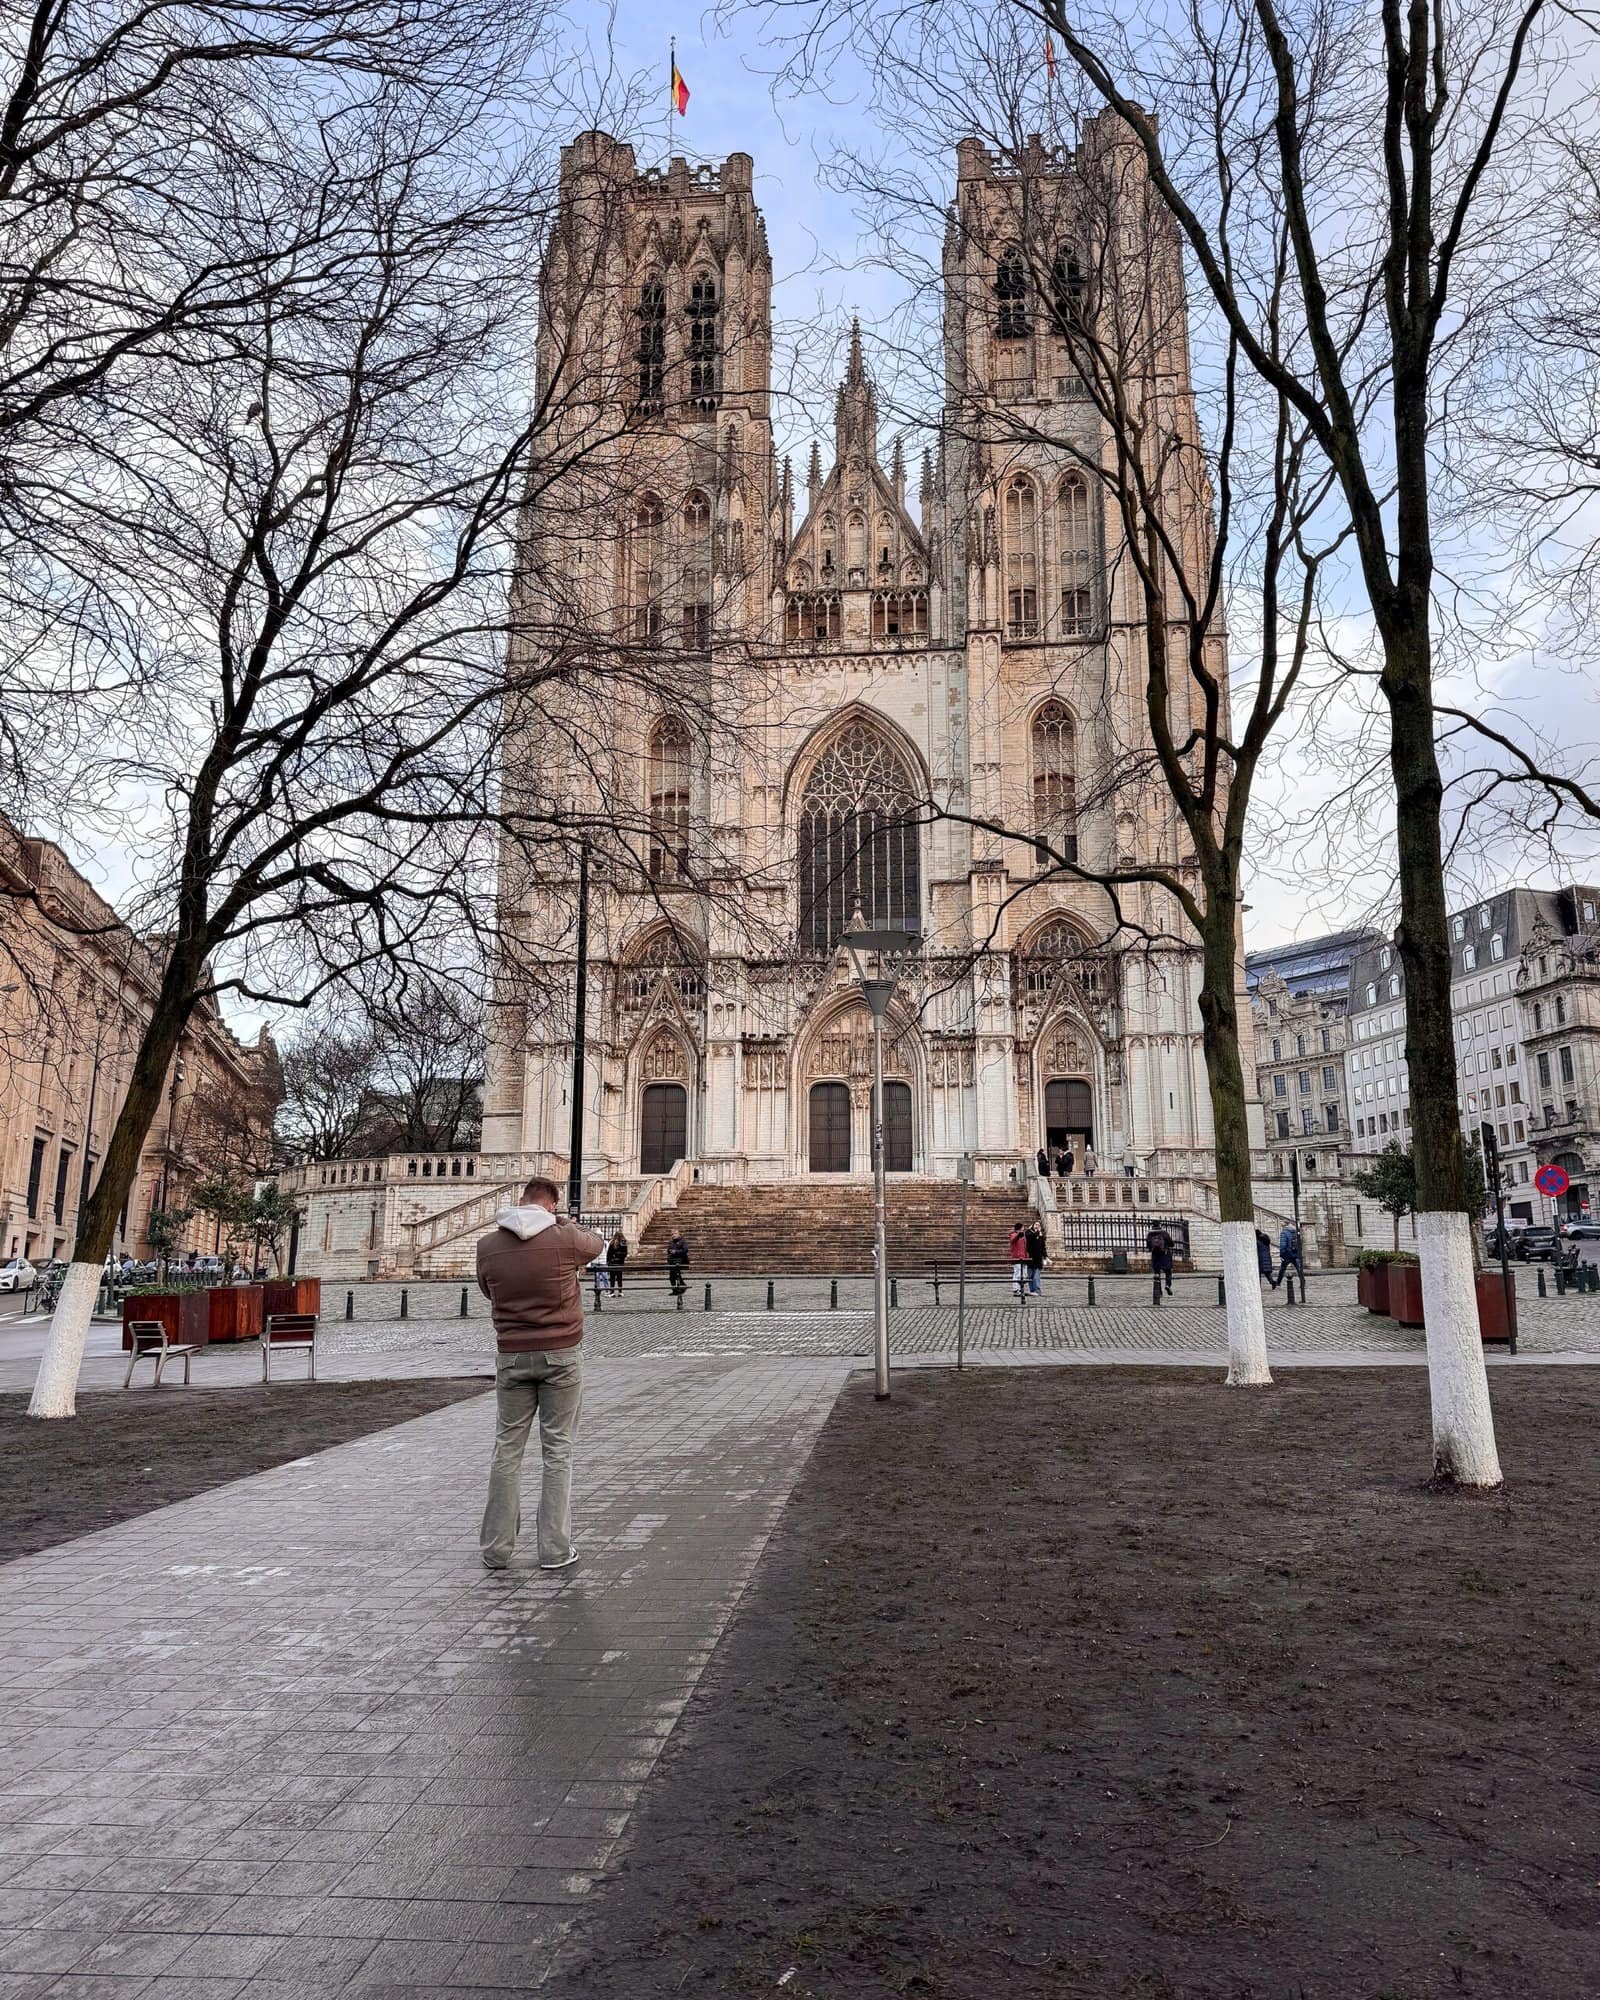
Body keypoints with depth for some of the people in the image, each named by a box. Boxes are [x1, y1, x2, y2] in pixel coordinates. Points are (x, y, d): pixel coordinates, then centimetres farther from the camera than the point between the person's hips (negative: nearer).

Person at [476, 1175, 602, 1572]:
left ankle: (495, 1548, 16)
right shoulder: (564, 1238, -12)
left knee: (507, 1449, 11)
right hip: (561, 1354, -2)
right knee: (557, 1450, 6)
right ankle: (554, 1549, 9)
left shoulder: (488, 1245, -5)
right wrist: (564, 1222, 25)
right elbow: (595, 1245, 11)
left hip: (511, 1356, 2)